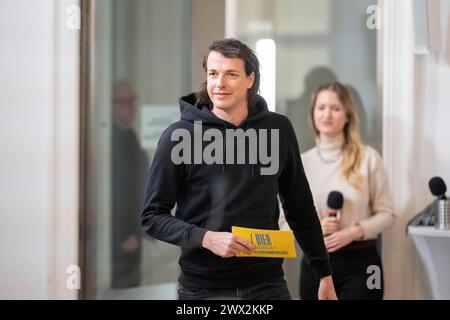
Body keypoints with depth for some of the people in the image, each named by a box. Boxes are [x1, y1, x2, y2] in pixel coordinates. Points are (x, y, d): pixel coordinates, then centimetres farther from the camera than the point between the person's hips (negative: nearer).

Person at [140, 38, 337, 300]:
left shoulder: (279, 130, 4)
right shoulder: (179, 136, -5)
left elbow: (301, 209, 12)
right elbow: (152, 216, -3)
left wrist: (325, 273, 10)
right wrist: (206, 238, -18)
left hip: (267, 285, 2)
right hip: (202, 288, -2)